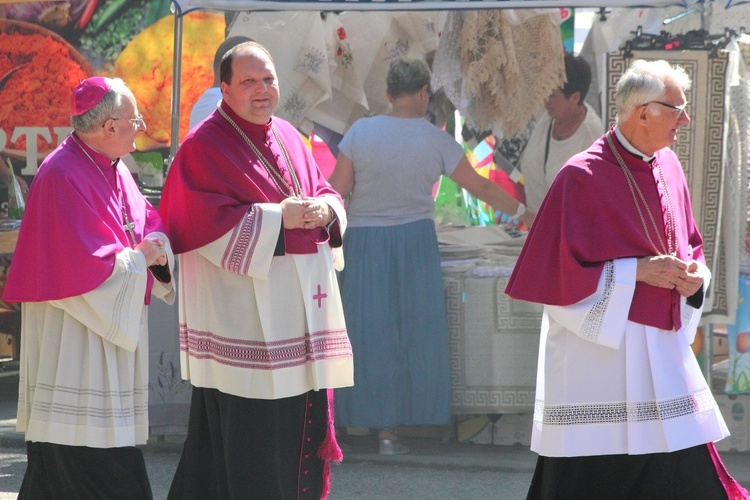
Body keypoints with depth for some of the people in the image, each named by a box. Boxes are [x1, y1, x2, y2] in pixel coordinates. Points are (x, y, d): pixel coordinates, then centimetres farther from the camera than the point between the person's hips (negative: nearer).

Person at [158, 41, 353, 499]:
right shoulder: (204, 146, -7)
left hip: (300, 306, 7)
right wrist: (279, 218, -16)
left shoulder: (288, 137, 15)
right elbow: (206, 223, -16)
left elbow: (327, 192, 18)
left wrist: (324, 209, -6)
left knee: (302, 422, 8)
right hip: (244, 318, -7)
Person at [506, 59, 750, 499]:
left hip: (663, 348, 7)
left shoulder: (667, 165, 9)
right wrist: (638, 271, -17)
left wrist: (695, 273, -2)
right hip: (597, 348, -7)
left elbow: (690, 244, 21)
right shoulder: (582, 178, -14)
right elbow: (559, 272, -15)